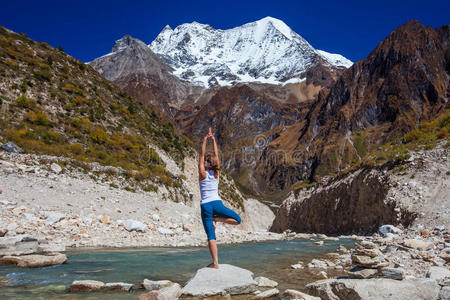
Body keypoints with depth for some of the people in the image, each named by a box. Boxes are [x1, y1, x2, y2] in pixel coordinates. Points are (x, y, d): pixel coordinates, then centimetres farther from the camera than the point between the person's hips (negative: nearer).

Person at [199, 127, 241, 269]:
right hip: (217, 203, 1)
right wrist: (213, 140, 13)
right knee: (237, 220, 18)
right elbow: (216, 155, 9)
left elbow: (201, 155, 2)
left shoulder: (202, 174, -3)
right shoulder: (216, 173, 3)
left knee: (211, 236, -3)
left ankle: (215, 262, -11)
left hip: (205, 205, -1)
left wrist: (205, 140, 6)